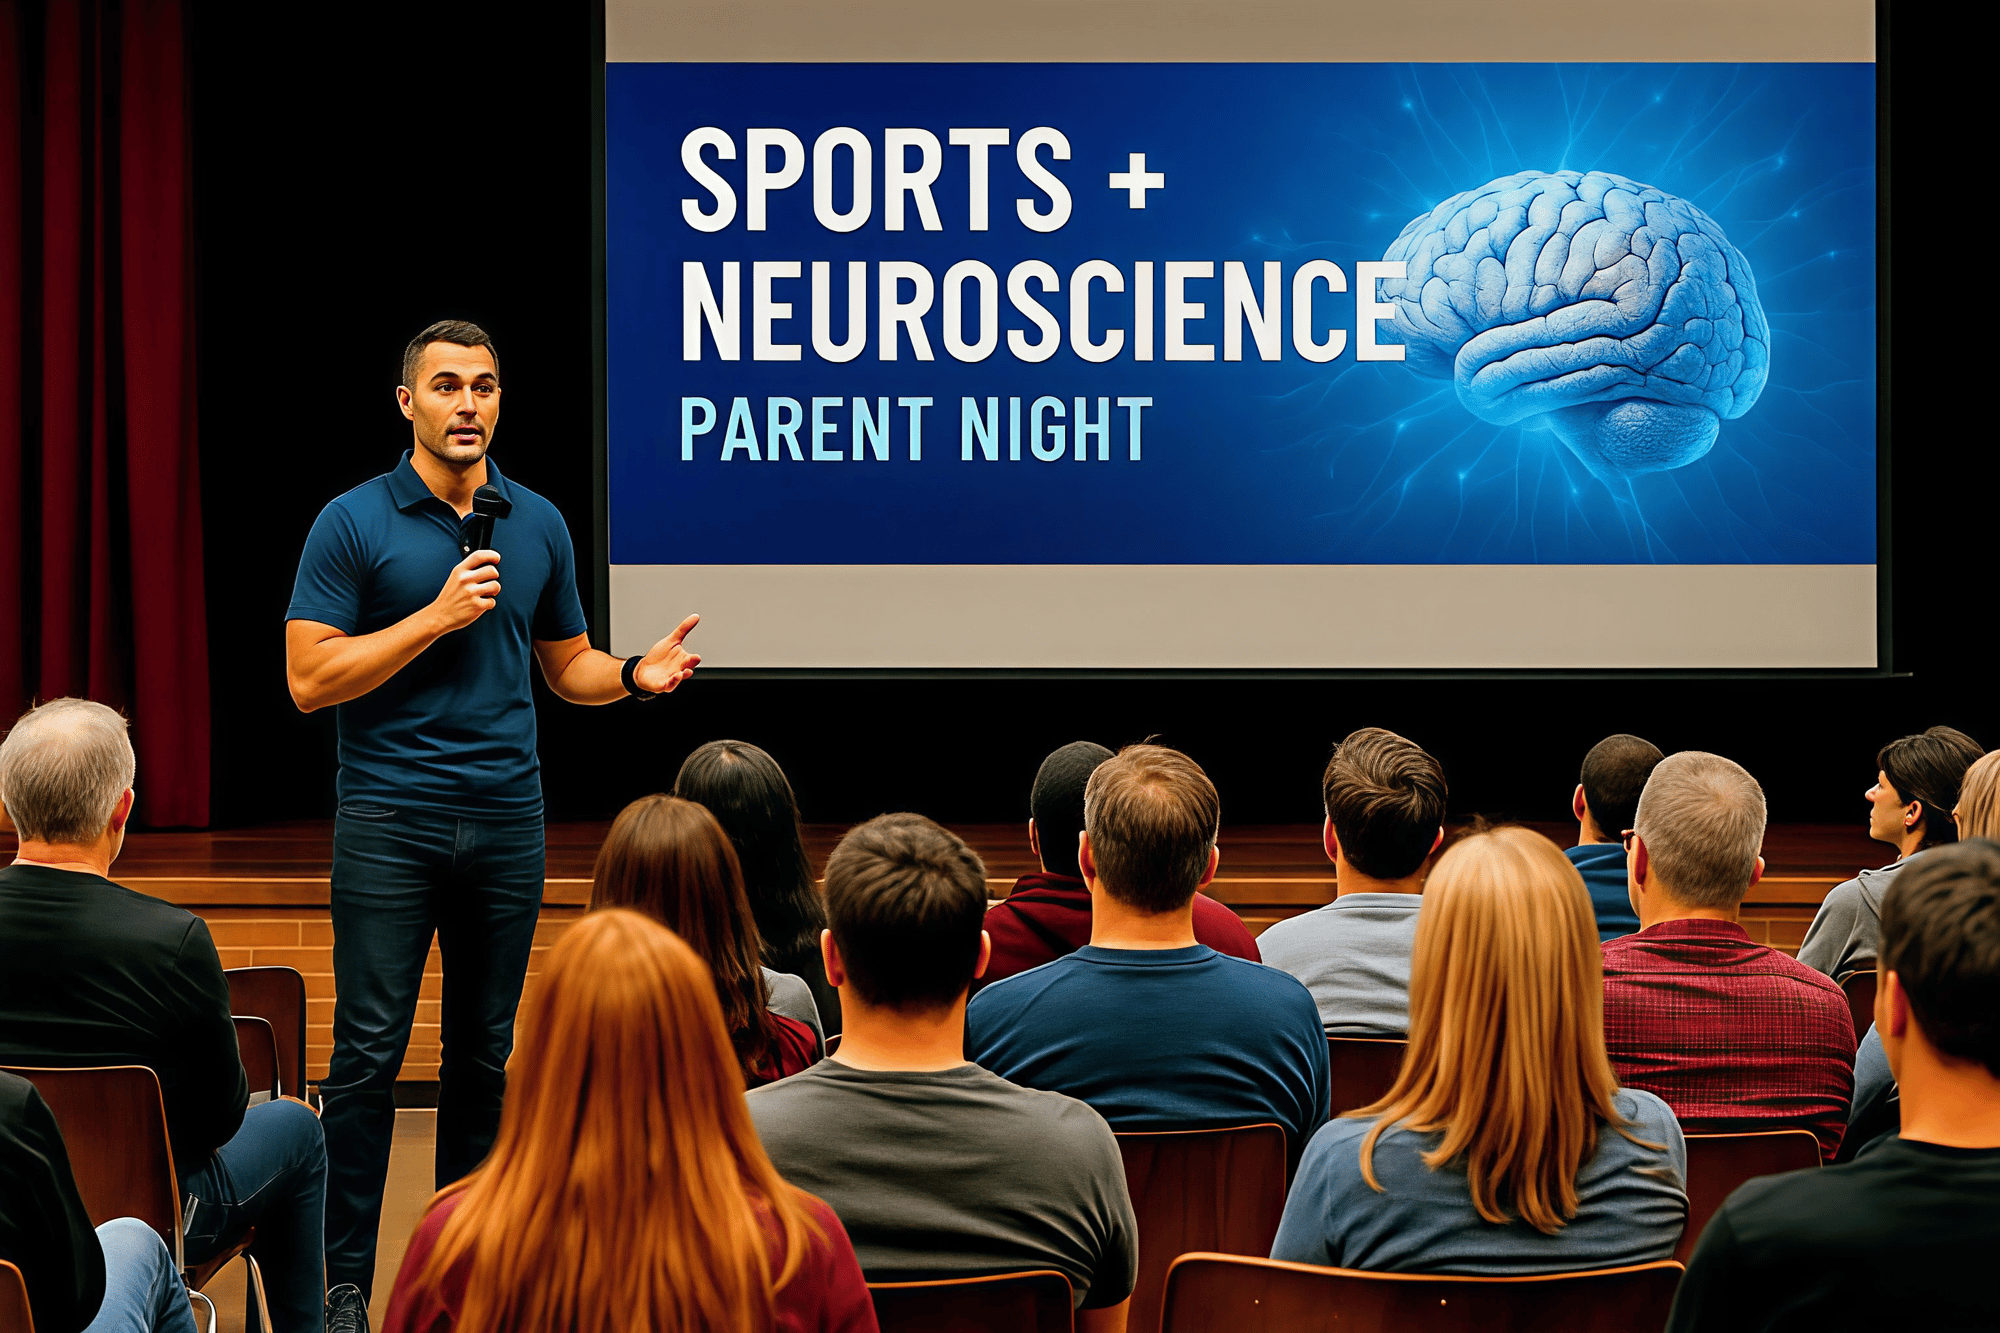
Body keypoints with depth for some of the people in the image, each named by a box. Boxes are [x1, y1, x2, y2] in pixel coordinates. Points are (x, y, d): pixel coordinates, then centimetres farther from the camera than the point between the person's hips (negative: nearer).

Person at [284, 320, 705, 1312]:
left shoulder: (538, 525, 10)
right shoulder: (353, 524, -3)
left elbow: (566, 665, 18)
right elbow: (310, 678, -9)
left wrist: (636, 673, -3)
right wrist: (438, 617, -15)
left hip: (507, 821, 4)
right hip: (389, 826, -4)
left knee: (487, 1052, 9)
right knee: (370, 1050, -5)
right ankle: (344, 1275, 3)